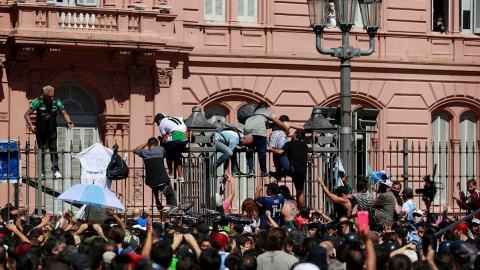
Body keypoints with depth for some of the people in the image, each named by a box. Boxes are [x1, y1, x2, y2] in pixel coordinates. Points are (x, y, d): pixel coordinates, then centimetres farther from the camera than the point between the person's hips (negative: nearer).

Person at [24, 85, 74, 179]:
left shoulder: (56, 102, -15)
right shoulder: (38, 102, -21)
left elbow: (64, 114, -8)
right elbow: (27, 114, -18)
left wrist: (68, 122, -29)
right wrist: (30, 125, -35)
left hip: (52, 130, 1)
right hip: (40, 130, -1)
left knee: (53, 149, -3)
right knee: (41, 150, 3)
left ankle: (56, 170, 1)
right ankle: (41, 171, 10)